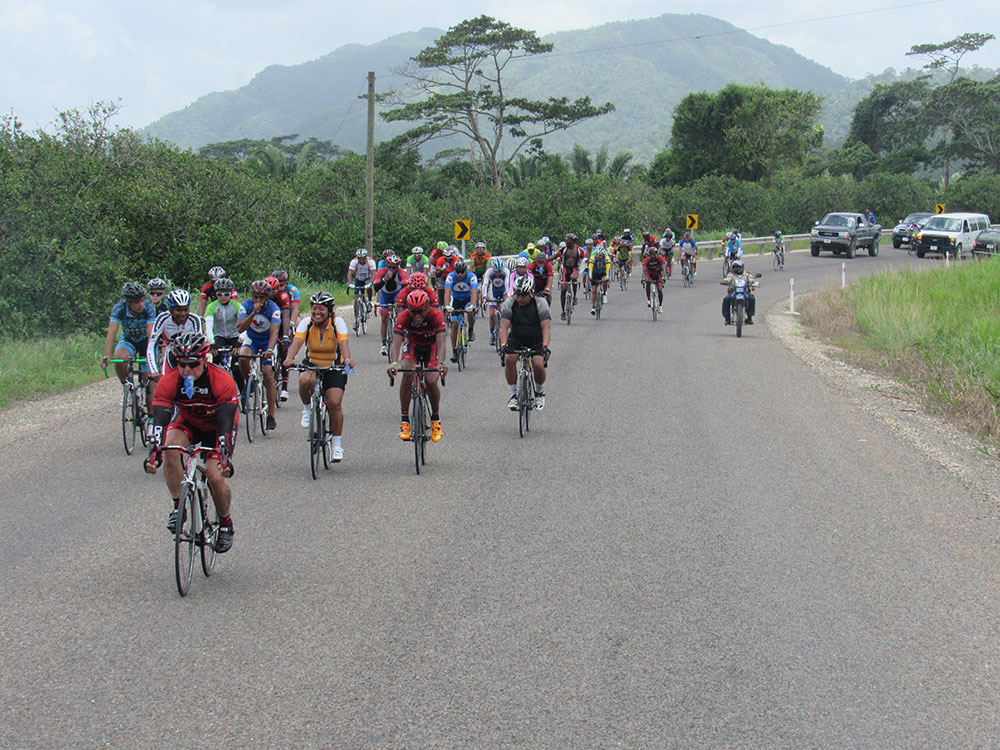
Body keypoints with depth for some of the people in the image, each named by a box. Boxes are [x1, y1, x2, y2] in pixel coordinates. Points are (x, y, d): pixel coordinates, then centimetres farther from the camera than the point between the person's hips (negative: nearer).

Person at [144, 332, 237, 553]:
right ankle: (178, 507, -17)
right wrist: (154, 452, -50)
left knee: (215, 475, -20)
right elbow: (160, 419, -34)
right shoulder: (169, 382, -26)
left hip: (217, 427, -2)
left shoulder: (221, 381, -31)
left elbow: (226, 423, -37)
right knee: (169, 448, -31)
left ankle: (226, 524, 7)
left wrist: (225, 456, -51)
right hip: (188, 423, 2)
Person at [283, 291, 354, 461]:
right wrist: (289, 358, -45)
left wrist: (348, 360, -49)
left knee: (334, 403, -17)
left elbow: (343, 343, -28)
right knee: (305, 380, -35)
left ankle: (337, 445, -2)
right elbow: (297, 342, -25)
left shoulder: (338, 322, -13)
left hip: (335, 368, -1)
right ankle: (307, 408, -4)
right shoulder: (306, 323, -10)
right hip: (312, 366, 1)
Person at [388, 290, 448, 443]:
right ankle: (405, 420, -20)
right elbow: (396, 342, -36)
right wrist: (394, 363, -55)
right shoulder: (403, 317, -29)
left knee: (431, 381, -21)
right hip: (412, 344, 0)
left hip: (431, 345, 0)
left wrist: (441, 362, -57)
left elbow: (441, 342, -39)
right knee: (407, 374, -29)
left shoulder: (436, 316, -31)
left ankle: (436, 419, 5)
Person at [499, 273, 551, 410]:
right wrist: (503, 345, -43)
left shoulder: (540, 303, -20)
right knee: (509, 359, -27)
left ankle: (539, 392, 6)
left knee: (538, 364, -25)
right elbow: (504, 326, -26)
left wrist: (545, 346, -46)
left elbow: (546, 326, -30)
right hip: (516, 338, 1)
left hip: (536, 340, -1)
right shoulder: (509, 302, -16)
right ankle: (513, 394, -11)